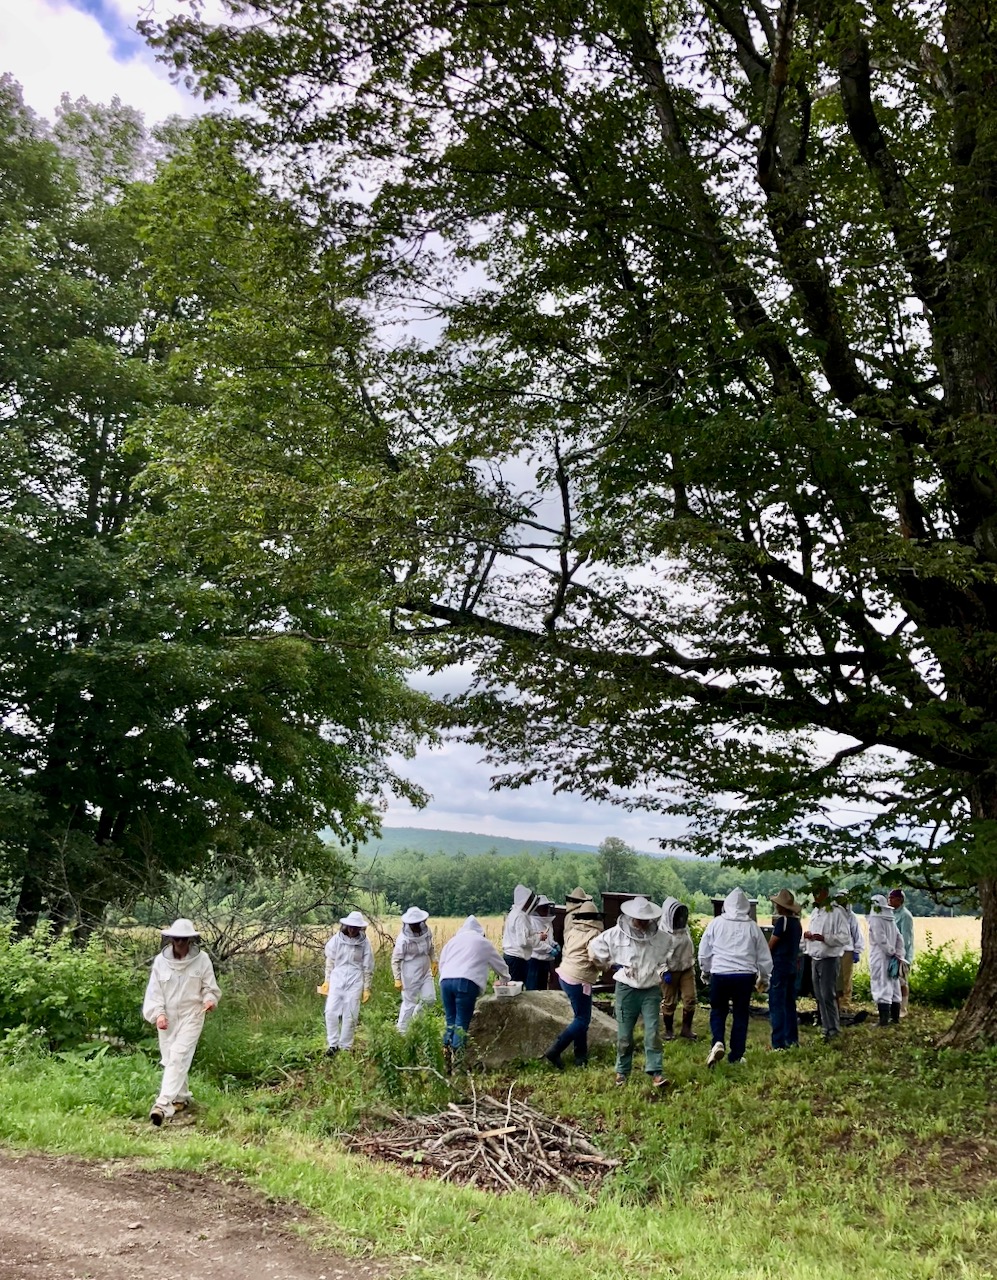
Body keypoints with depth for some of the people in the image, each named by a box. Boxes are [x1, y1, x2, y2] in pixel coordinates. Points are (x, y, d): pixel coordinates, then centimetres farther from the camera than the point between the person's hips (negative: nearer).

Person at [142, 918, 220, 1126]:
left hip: (191, 1015, -3)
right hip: (167, 1017, 3)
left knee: (178, 1058, -14)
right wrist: (159, 1013, -13)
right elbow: (154, 991, 0)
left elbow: (209, 987, 3)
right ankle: (182, 1098, 30)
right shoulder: (161, 960, -1)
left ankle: (163, 1104, -19)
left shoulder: (201, 959, -5)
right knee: (169, 1059, 11)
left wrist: (209, 999, -18)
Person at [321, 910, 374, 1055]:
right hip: (337, 979, 1)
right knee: (331, 1012, -8)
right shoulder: (336, 939, -2)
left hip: (355, 981, -1)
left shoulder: (364, 943, -2)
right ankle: (333, 1044, 4)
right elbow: (330, 962, 7)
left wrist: (366, 988, 4)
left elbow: (367, 967, 3)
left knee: (350, 1016, 2)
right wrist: (327, 981, 8)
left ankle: (346, 1047, 13)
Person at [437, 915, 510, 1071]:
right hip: (466, 982, -3)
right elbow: (500, 965, 33)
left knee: (450, 1021, 12)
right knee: (462, 1024, -1)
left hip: (446, 981, 4)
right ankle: (457, 1064, -5)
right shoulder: (483, 943, 20)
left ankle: (448, 1064, 13)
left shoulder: (453, 940, 26)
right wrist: (505, 979, 52)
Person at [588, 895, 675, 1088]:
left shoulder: (662, 937, -5)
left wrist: (664, 967, 7)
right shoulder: (615, 935, -9)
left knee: (653, 1032, -7)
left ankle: (656, 1071, 1)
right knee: (624, 1034, 7)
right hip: (626, 990, 0)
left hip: (651, 990, 0)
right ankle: (623, 1071, 23)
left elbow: (672, 950, 17)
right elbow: (594, 948, 4)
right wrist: (611, 965, 6)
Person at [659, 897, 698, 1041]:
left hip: (687, 969, 5)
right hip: (671, 971, -5)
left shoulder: (685, 928, 5)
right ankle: (669, 1031, 20)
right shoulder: (662, 931, -16)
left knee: (690, 999, 0)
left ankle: (686, 1029, 13)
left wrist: (693, 965, 18)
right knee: (669, 1002, 5)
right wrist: (665, 972, -19)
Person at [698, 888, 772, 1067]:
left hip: (720, 974, -1)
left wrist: (706, 971, 25)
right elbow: (764, 956, 11)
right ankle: (736, 1056, 13)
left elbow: (704, 951, 7)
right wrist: (764, 978, 26)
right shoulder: (752, 927, 3)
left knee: (718, 1011, 14)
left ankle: (718, 1043, -9)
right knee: (740, 1015, 11)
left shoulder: (716, 923, 1)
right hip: (745, 976, 1)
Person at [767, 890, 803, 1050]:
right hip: (792, 967, 9)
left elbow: (771, 945, -12)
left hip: (779, 967, -8)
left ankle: (779, 1043, -7)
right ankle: (792, 1040, 19)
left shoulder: (782, 921, -14)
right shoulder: (797, 922, 10)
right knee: (789, 1004, 15)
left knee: (777, 1005, -6)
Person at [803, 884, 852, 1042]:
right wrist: (807, 935, 1)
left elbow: (846, 937, -16)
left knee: (828, 995, -8)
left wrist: (825, 938, -27)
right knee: (819, 995, 11)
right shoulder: (815, 912, 15)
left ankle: (833, 1028, 0)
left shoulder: (836, 912, -11)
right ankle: (825, 1026, 19)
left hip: (829, 959, -8)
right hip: (815, 958, 8)